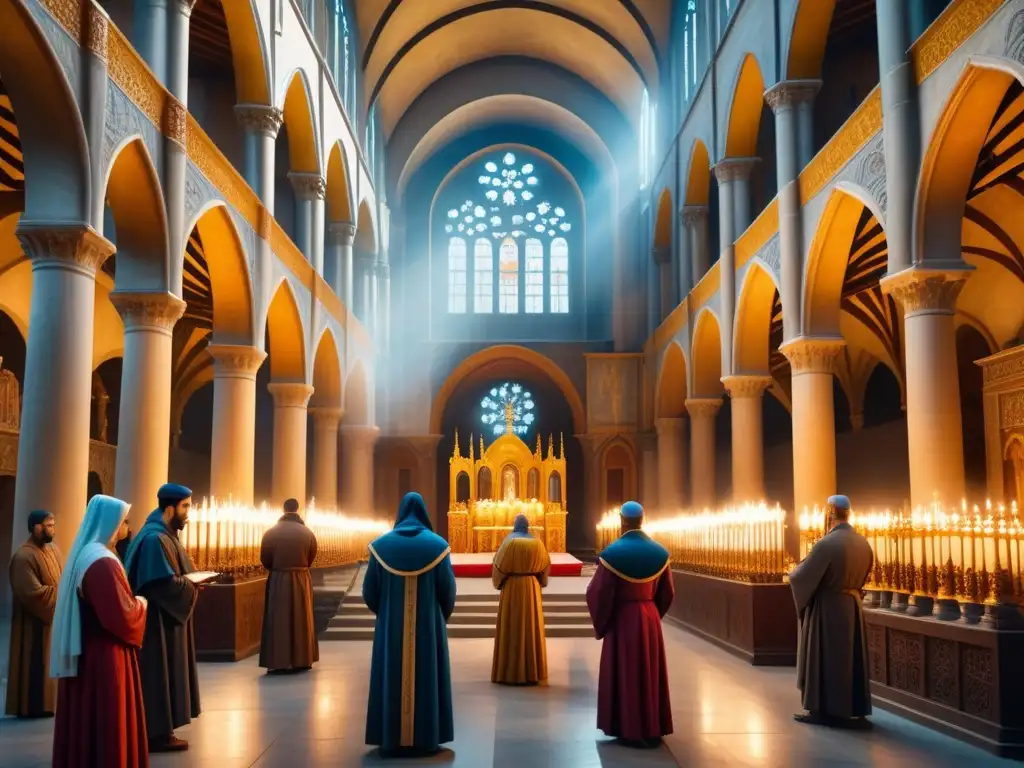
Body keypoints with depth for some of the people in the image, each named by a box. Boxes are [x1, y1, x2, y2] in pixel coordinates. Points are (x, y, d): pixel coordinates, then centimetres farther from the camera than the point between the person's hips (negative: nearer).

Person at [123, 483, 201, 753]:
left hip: (167, 617, 11)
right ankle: (157, 733, 6)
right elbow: (162, 583, -25)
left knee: (165, 674, 14)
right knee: (159, 675, -2)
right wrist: (193, 586, -13)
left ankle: (159, 729, 20)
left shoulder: (165, 535, 13)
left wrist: (193, 581, 3)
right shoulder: (154, 538, -20)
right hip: (157, 620, -11)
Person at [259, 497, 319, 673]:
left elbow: (265, 560, -1)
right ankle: (302, 660, 15)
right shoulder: (308, 533, -4)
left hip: (277, 580, -1)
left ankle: (278, 662, 1)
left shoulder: (271, 533, -7)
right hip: (302, 580, 1)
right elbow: (311, 558, 5)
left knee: (278, 621, 4)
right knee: (301, 619, 11)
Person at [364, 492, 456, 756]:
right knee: (426, 678, 6)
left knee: (392, 680, 7)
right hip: (428, 624, -1)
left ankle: (391, 740, 10)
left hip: (391, 625, 1)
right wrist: (441, 616, 15)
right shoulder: (437, 545, -5)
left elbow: (369, 590, 1)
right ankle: (426, 739, 9)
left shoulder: (381, 544, -2)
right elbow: (448, 591, -4)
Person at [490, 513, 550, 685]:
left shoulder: (509, 542, -10)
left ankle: (510, 671, 5)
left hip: (511, 587, -2)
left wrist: (499, 582, 11)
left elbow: (499, 565, -6)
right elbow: (545, 565, 9)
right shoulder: (536, 543, -1)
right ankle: (531, 671, 12)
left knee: (512, 627, 3)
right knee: (531, 626, 8)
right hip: (531, 587, 3)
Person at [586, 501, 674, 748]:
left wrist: (600, 622, 2)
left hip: (622, 620, -4)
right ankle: (652, 729, 20)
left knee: (625, 674, 6)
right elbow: (667, 592, 7)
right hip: (650, 619, 4)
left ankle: (629, 731, 12)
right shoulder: (659, 552, -1)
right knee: (650, 672, 13)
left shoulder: (613, 552, -16)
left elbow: (599, 592, -15)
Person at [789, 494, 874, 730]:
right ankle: (854, 710, 18)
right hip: (852, 604, 7)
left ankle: (822, 710, 10)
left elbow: (804, 576, -17)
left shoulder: (826, 544, -22)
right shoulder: (863, 543, 1)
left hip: (827, 608, -7)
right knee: (850, 658, 13)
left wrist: (793, 573, 5)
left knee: (823, 658, 4)